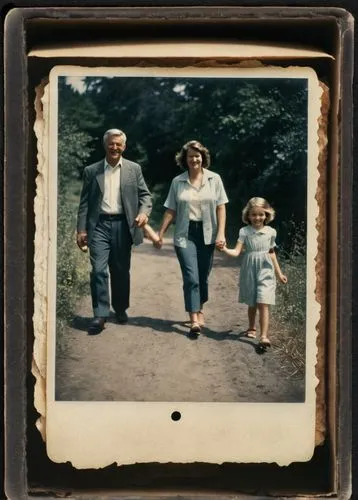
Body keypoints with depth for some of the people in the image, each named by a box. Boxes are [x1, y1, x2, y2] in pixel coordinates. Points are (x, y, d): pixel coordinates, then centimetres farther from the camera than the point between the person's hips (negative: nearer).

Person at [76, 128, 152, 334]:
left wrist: (144, 212, -15)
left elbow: (145, 194, 6)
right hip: (99, 225, -1)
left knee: (121, 271, 10)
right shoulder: (91, 171, 6)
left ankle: (120, 308, 28)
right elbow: (85, 202, 5)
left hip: (123, 225, 1)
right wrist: (81, 229, -1)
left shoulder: (134, 169, 7)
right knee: (98, 270, -9)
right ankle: (100, 315, -4)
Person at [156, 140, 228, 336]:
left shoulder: (214, 179, 2)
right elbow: (171, 210, 5)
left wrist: (221, 233, -7)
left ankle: (200, 310, 31)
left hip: (207, 234, 1)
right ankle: (194, 320, -10)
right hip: (185, 234, -1)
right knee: (191, 277, -10)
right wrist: (161, 234, 2)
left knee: (202, 277, 10)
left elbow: (220, 208, 1)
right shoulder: (177, 182, 3)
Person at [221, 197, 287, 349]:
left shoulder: (270, 232, 4)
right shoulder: (245, 231, -2)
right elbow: (237, 251, -11)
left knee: (263, 303, -11)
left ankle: (264, 336, -13)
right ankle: (251, 328, 37)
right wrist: (226, 250, -32)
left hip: (265, 270, 0)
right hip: (249, 270, 0)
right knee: (252, 303, 13)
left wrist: (279, 273, 20)